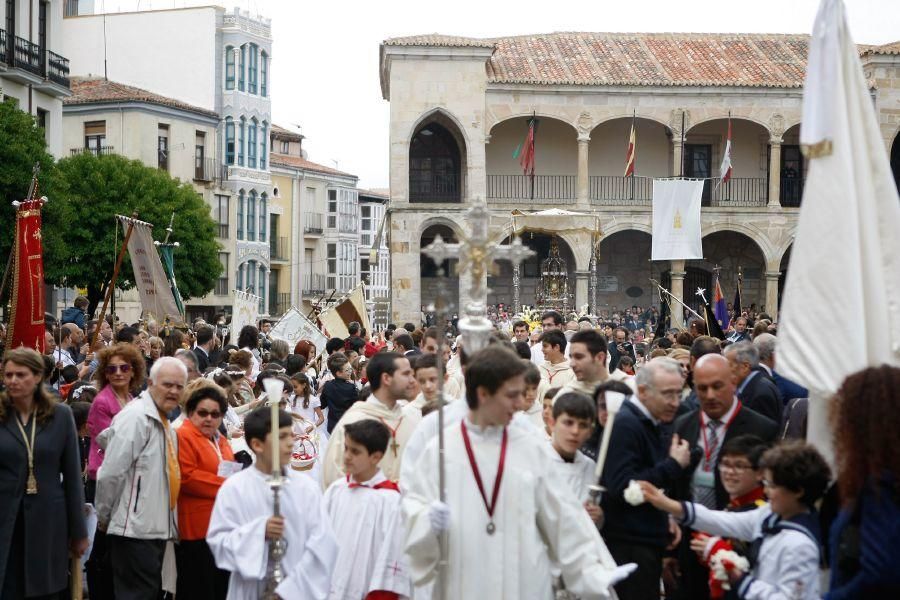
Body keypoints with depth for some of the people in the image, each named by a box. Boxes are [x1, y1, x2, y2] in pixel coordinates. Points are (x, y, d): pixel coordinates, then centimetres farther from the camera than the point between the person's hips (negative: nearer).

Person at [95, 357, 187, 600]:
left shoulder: (162, 422, 15)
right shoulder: (137, 416, -15)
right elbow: (111, 474, -17)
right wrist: (104, 518, -8)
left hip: (157, 528, 10)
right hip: (135, 530, -10)